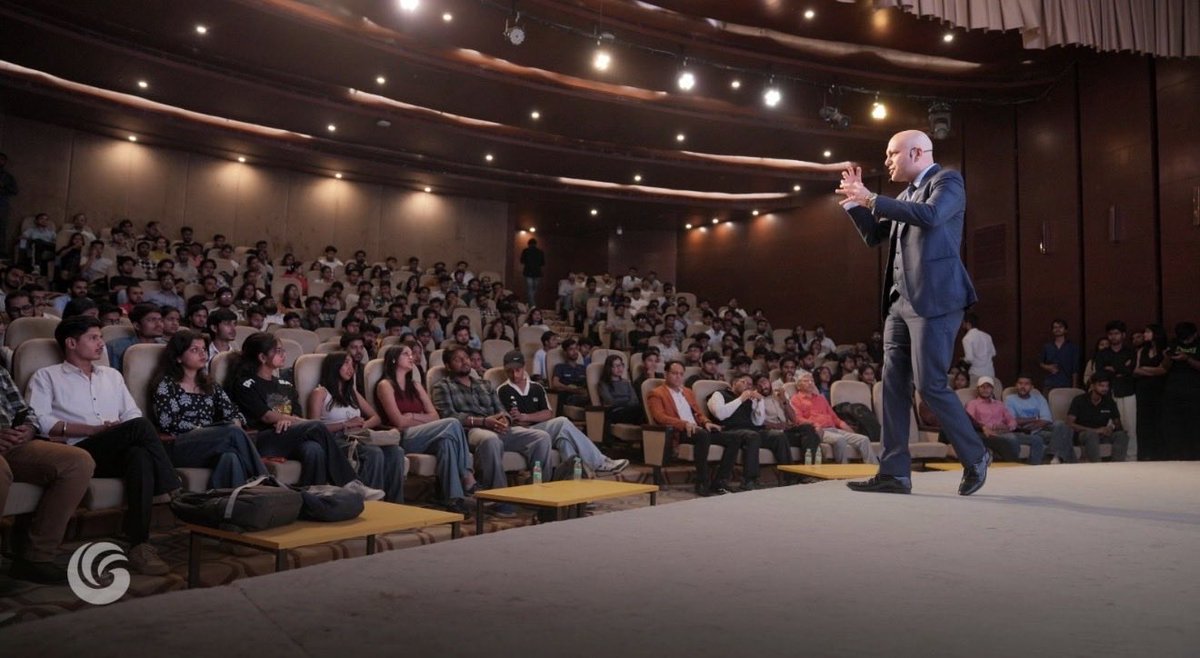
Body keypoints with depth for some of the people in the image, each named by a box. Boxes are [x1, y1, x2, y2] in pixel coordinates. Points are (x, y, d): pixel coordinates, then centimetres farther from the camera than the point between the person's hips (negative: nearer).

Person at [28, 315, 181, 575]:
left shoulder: (112, 375, 29)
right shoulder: (46, 377, 14)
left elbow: (133, 414, 18)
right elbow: (39, 421, -3)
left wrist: (122, 431, -6)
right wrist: (94, 429, -12)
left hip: (117, 453, 4)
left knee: (140, 454, -36)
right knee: (141, 426, -32)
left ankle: (139, 544, -40)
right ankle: (175, 493, -29)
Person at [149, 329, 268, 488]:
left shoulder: (209, 384, 27)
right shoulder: (166, 384, 10)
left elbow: (233, 412, 16)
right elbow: (167, 422, -6)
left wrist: (236, 424, -10)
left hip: (209, 444, 4)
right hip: (178, 448, -4)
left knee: (229, 457, -33)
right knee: (233, 433, -31)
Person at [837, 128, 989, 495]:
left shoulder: (947, 180, -3)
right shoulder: (906, 195, 21)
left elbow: (929, 216, -23)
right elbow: (873, 237, 25)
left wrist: (871, 199, -19)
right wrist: (855, 201, 14)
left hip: (933, 300, -8)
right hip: (900, 301, 8)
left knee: (930, 385, -8)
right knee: (894, 385, 4)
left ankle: (974, 457, 12)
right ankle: (895, 473, 7)